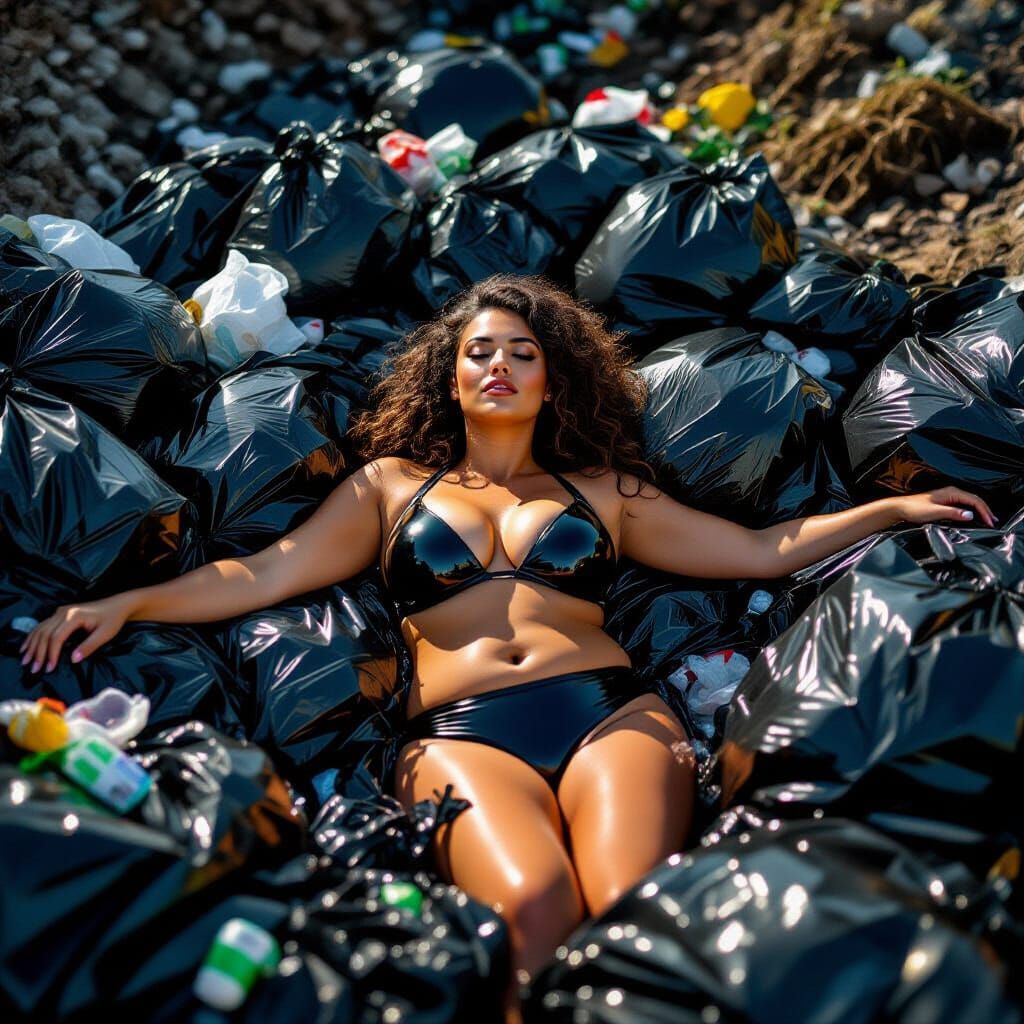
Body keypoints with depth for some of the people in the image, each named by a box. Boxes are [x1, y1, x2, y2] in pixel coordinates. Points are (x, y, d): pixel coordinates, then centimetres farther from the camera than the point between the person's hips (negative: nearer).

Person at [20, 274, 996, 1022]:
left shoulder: (603, 491, 26)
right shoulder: (392, 484, 25)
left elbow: (759, 550, 25)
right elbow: (265, 572, 16)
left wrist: (896, 506, 21)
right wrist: (130, 602, 3)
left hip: (611, 708, 2)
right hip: (463, 732, -1)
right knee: (534, 906, -33)